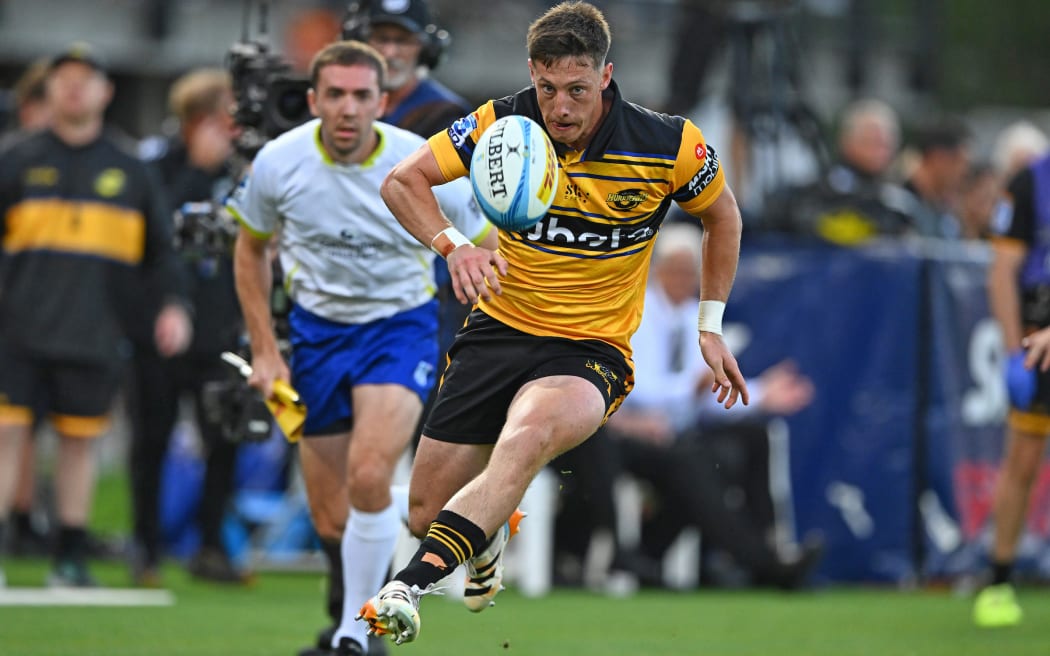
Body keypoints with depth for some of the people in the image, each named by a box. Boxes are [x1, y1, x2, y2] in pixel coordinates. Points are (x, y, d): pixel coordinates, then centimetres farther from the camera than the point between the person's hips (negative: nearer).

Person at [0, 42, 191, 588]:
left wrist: (173, 305, 3)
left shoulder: (129, 172, 12)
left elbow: (160, 250, 16)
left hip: (94, 334, 1)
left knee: (80, 440, 6)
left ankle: (71, 557, 13)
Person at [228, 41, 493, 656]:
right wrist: (266, 351, 4)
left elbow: (491, 248, -3)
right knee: (332, 522, 2)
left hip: (401, 326, -3)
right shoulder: (279, 162, -11)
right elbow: (251, 250, 8)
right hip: (318, 329, 3)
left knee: (368, 476, -28)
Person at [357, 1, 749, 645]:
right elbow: (402, 180, -5)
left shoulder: (670, 146, -11)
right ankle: (489, 532, 42)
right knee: (426, 513, 2)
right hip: (499, 331, 3)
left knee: (530, 435, -38)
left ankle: (409, 587, -47)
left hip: (592, 352, -3)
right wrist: (453, 243, -24)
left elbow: (723, 216, 10)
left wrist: (711, 327, 10)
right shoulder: (503, 123, -9)